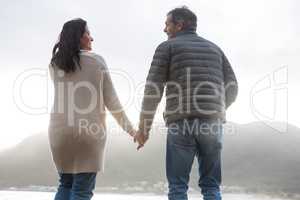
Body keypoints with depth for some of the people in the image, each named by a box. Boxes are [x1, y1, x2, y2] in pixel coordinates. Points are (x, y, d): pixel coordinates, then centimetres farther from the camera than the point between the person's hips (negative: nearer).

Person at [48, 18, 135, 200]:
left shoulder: (55, 64, 6)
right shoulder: (97, 61, -3)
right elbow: (111, 101, -2)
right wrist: (130, 129, 9)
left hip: (60, 130, 4)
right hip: (90, 130, -4)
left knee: (66, 184, 19)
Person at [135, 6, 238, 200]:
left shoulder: (167, 47, 8)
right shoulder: (215, 49, 22)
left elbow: (153, 90, -1)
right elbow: (231, 89, 14)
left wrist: (143, 128, 7)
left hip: (181, 124, -3)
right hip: (211, 124, 4)